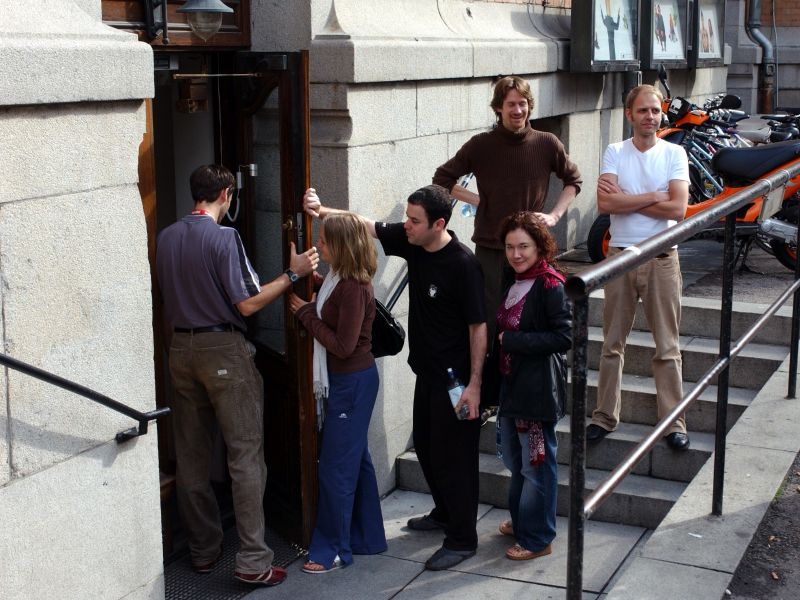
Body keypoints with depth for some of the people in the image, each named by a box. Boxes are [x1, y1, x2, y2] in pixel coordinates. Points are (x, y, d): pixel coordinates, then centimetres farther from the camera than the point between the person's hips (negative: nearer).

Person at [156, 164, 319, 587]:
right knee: (245, 455, -3)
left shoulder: (166, 238, 7)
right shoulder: (224, 238, -13)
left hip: (181, 347, 7)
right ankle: (253, 562, -3)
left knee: (191, 456, 12)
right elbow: (247, 304, -14)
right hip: (223, 350, -7)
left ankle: (203, 551, 22)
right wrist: (293, 273, -7)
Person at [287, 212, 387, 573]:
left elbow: (343, 345, -22)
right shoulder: (338, 279, 7)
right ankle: (367, 538, 30)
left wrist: (307, 314, -15)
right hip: (342, 381, 10)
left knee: (337, 467, -1)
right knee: (356, 460, 18)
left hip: (353, 383, -10)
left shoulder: (353, 287, -22)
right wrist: (308, 311, -5)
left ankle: (333, 549, 10)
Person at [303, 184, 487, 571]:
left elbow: (478, 326, -20)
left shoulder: (462, 265, -23)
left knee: (452, 456, 0)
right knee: (426, 446, 21)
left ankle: (462, 539, 12)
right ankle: (444, 513, 41)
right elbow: (365, 225, 3)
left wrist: (474, 384, -20)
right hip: (427, 371, 9)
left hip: (455, 378, -9)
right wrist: (323, 211, -15)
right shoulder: (411, 241, -2)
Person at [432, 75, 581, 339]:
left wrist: (555, 215, 2)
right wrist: (477, 199, -2)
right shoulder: (481, 145, -2)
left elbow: (573, 180, 16)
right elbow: (442, 179, 8)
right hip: (490, 250, -1)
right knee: (490, 320, 1)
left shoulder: (547, 144, 0)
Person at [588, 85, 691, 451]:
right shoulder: (615, 153, 2)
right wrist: (654, 196, -13)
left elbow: (677, 208, -13)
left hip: (662, 258, -1)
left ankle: (673, 423, 10)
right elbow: (605, 204, -12)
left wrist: (625, 199, -11)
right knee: (612, 343, 9)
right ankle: (605, 417, 20)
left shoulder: (674, 154, 0)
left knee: (667, 346, 3)